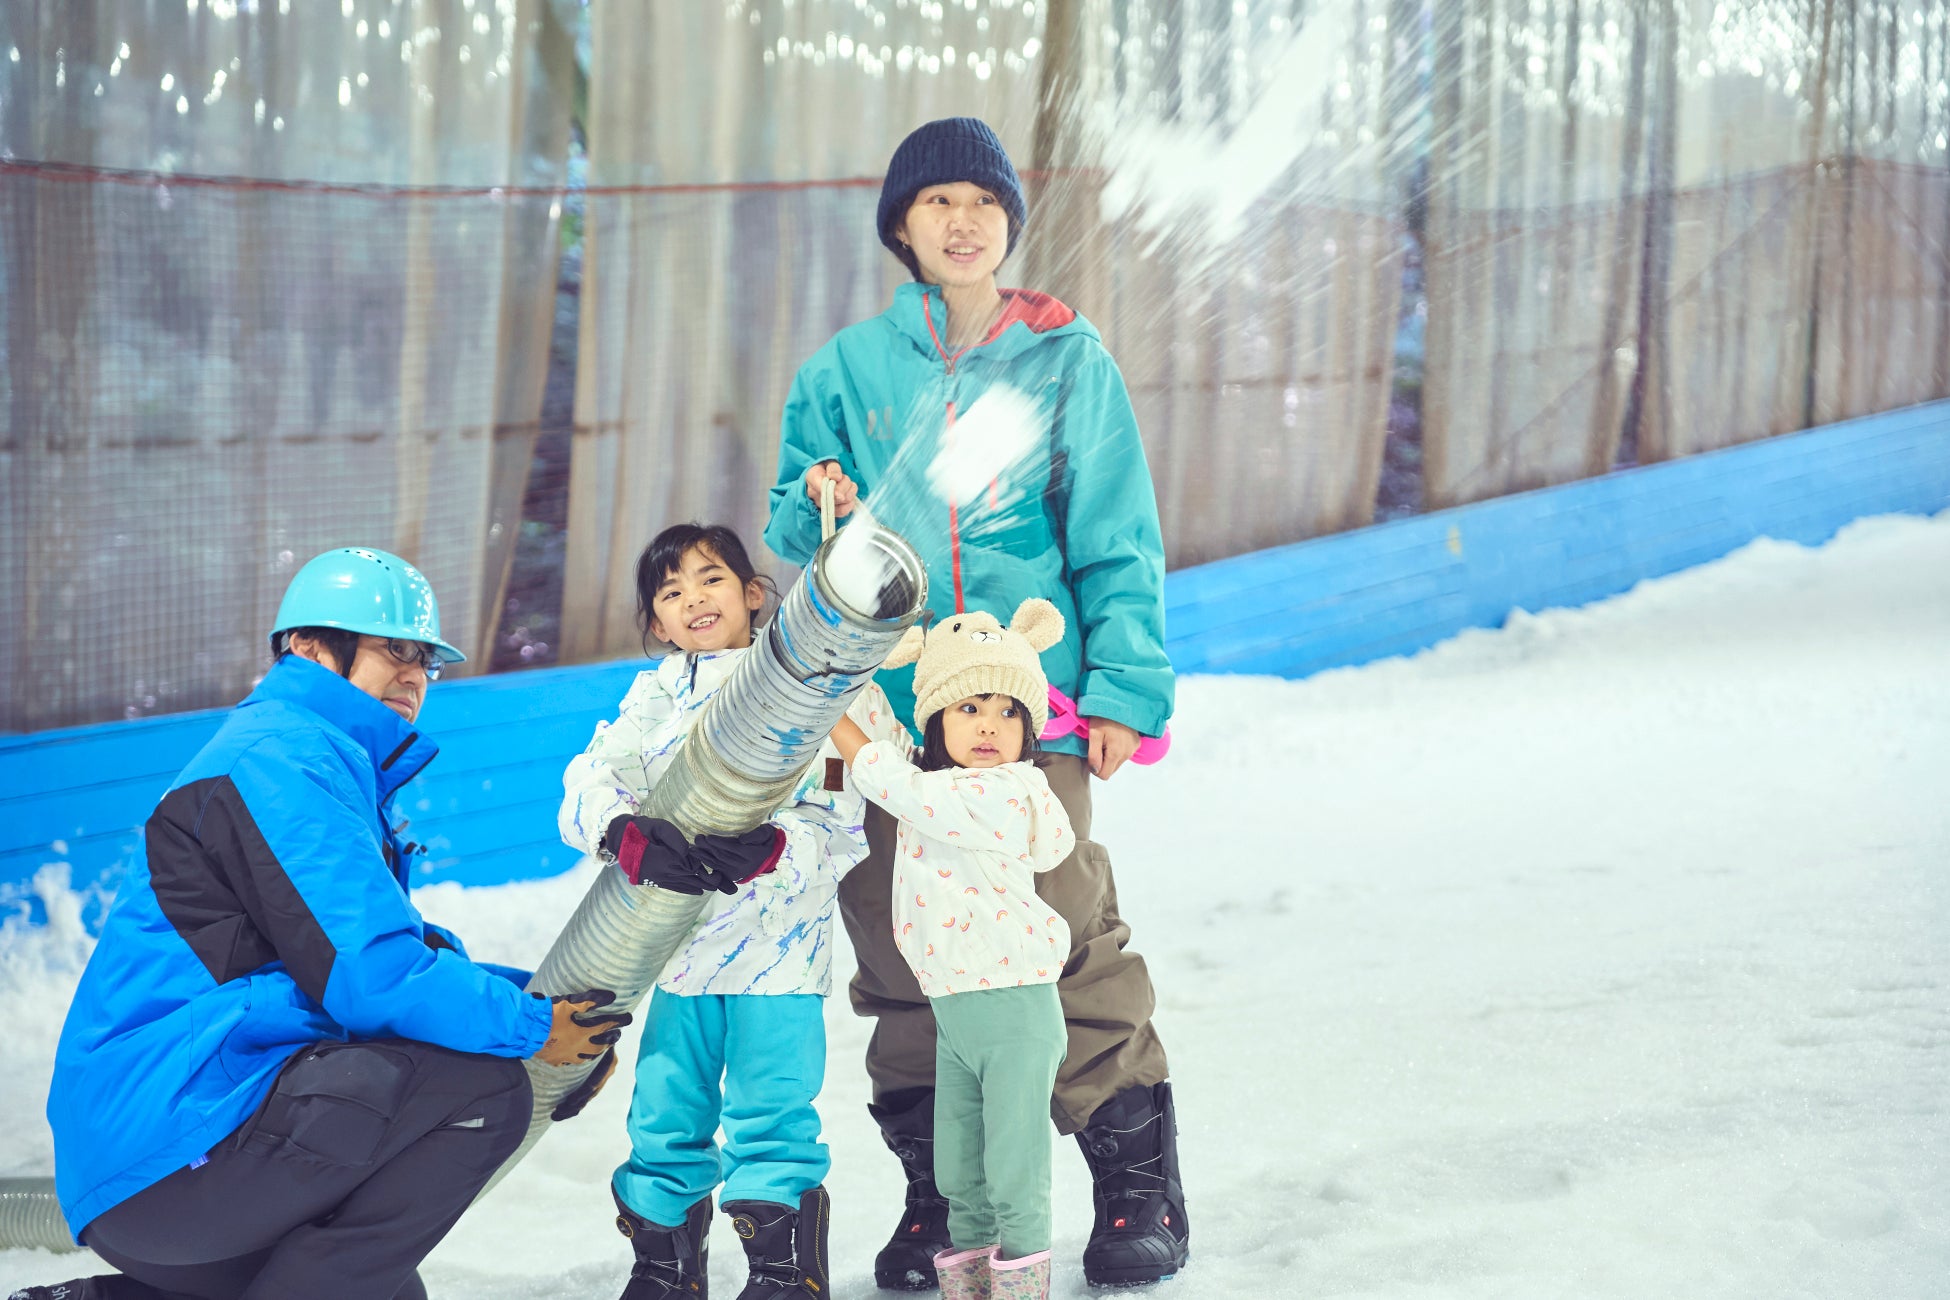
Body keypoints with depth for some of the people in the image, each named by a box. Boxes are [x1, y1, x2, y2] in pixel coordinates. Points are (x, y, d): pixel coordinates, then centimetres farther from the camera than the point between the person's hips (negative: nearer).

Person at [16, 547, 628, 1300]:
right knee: (481, 1086, -19)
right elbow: (371, 982, -19)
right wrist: (531, 1026, -8)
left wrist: (554, 1001, 7)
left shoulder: (331, 767, 23)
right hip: (169, 1141, -11)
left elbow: (397, 952, 22)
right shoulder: (283, 757, -11)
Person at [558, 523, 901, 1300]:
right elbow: (588, 784, -5)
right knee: (665, 1113, 9)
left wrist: (773, 851, -30)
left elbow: (837, 823, -11)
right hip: (682, 938, 4)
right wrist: (626, 833, -27)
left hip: (780, 939, -4)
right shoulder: (656, 694, 8)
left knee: (771, 1113, -4)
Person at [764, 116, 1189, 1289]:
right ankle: (936, 1192, 17)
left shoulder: (1067, 359, 5)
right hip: (885, 701, 2)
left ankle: (1138, 1180, 7)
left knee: (1068, 932, -7)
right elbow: (792, 526, 16)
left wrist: (1125, 686, -5)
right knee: (900, 951, 4)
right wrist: (818, 508, -7)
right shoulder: (851, 367, 9)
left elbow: (1117, 541, 5)